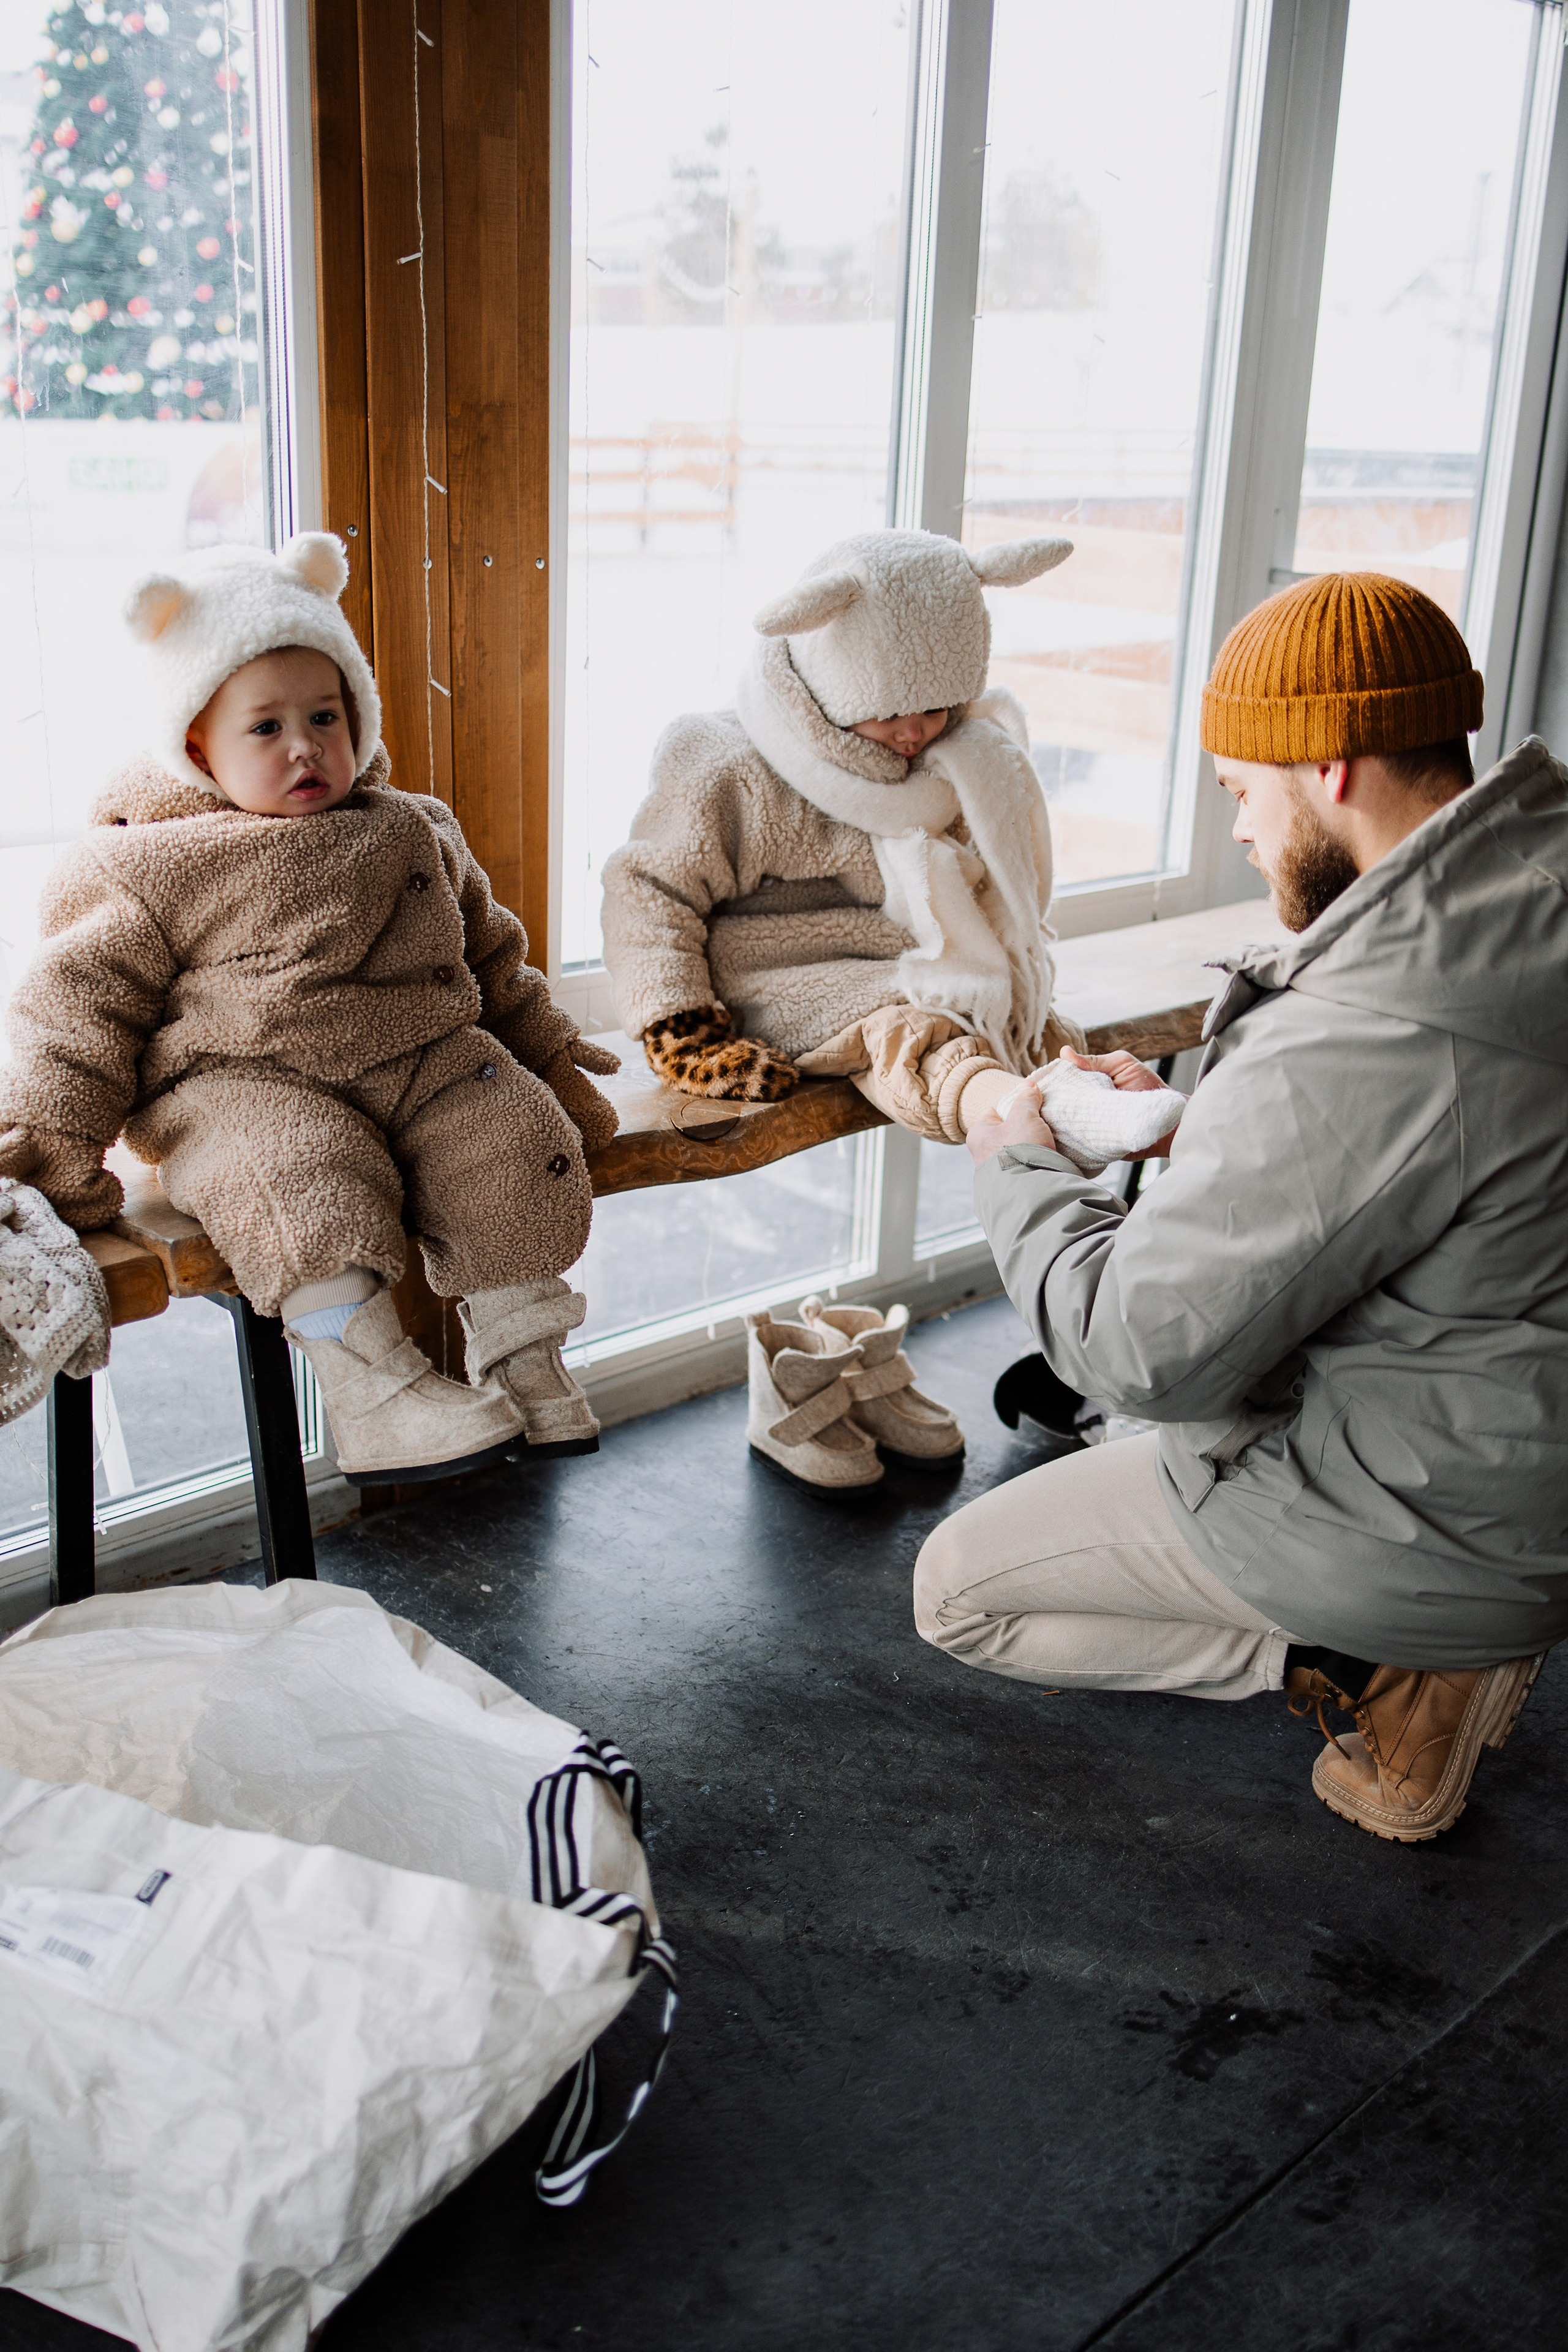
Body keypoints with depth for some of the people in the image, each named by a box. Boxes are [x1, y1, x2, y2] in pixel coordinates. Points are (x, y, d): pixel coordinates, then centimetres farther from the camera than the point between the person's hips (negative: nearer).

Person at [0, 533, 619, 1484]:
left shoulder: (414, 833, 16)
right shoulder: (161, 872, 1)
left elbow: (492, 959, 26)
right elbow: (82, 1004, 0)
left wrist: (549, 1056, 24)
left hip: (428, 1059, 4)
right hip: (244, 1082, -4)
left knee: (513, 1135, -19)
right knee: (306, 1172, -34)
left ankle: (522, 1353, -7)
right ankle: (373, 1384, -31)